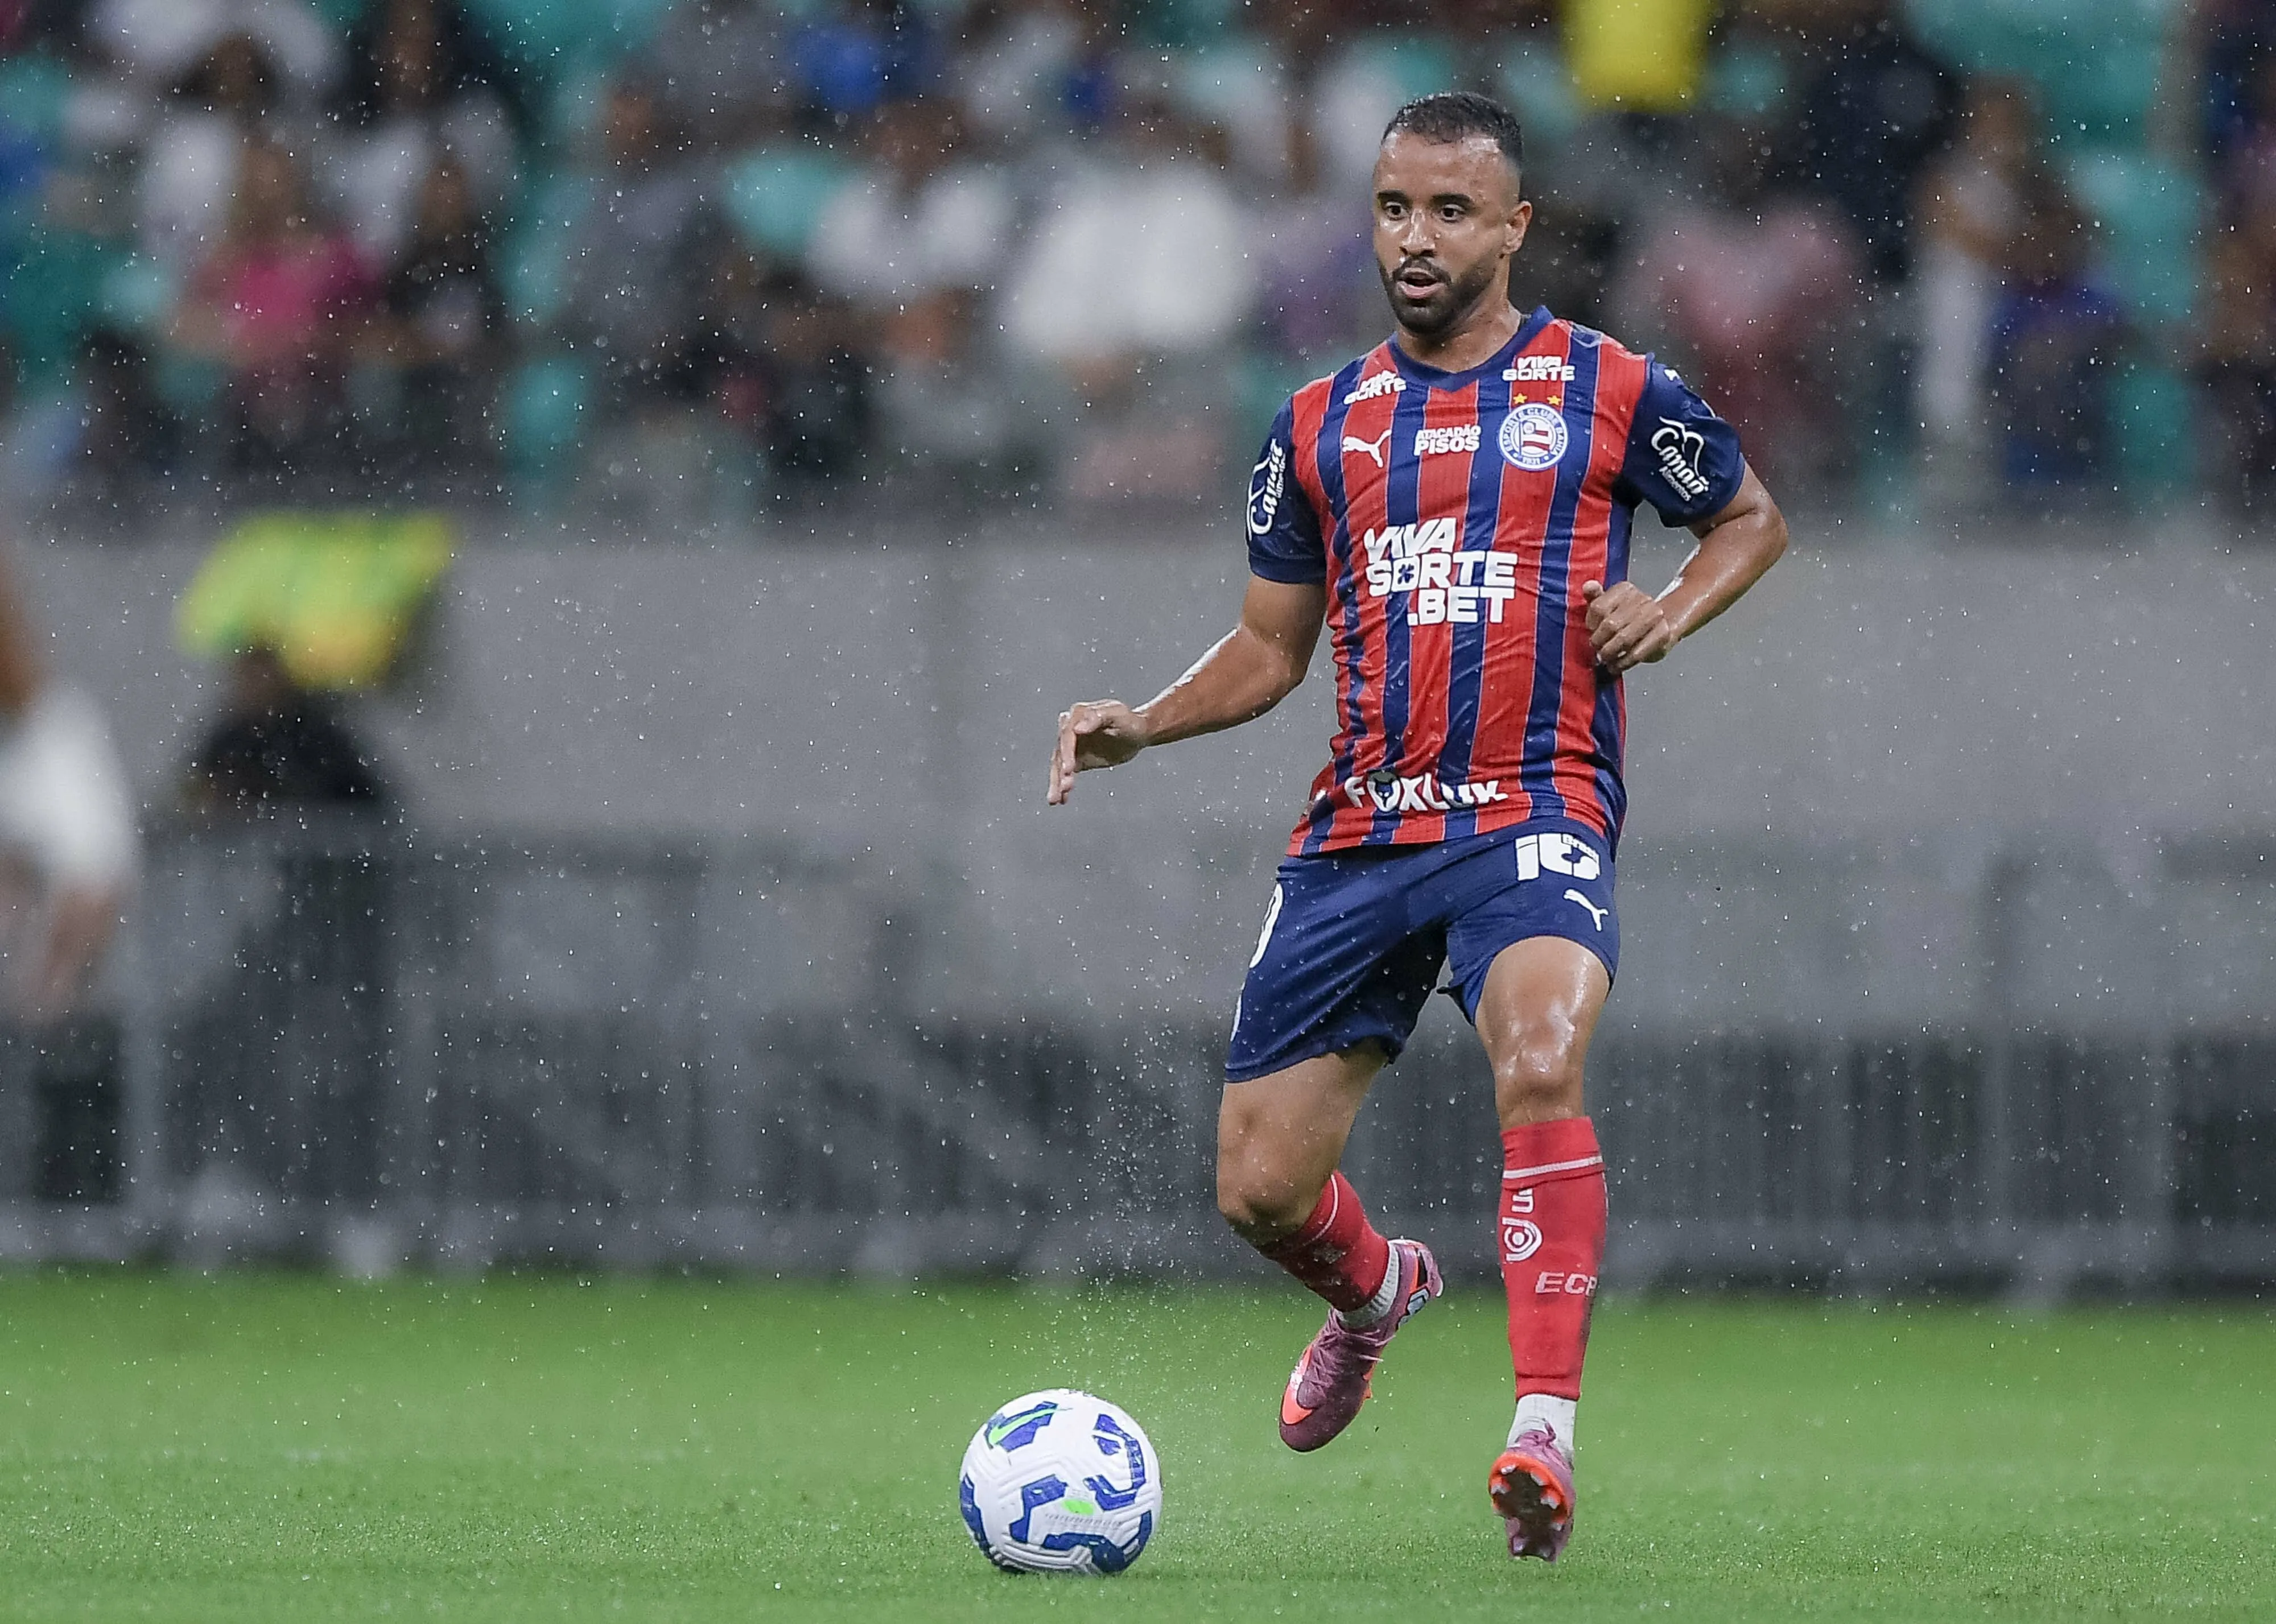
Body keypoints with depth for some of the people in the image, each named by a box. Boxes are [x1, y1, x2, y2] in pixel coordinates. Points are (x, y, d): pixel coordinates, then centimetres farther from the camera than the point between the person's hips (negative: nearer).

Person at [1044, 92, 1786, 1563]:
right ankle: (1376, 1291, 41)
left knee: (1541, 1066, -34)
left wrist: (1674, 611, -3)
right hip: (1357, 833, 4)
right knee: (1258, 1190, 4)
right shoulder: (1321, 425, 13)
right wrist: (1139, 724, 2)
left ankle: (1547, 1436, -35)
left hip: (1534, 813, -4)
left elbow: (1753, 517, 17)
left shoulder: (1609, 392, 3)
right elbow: (1271, 650, 19)